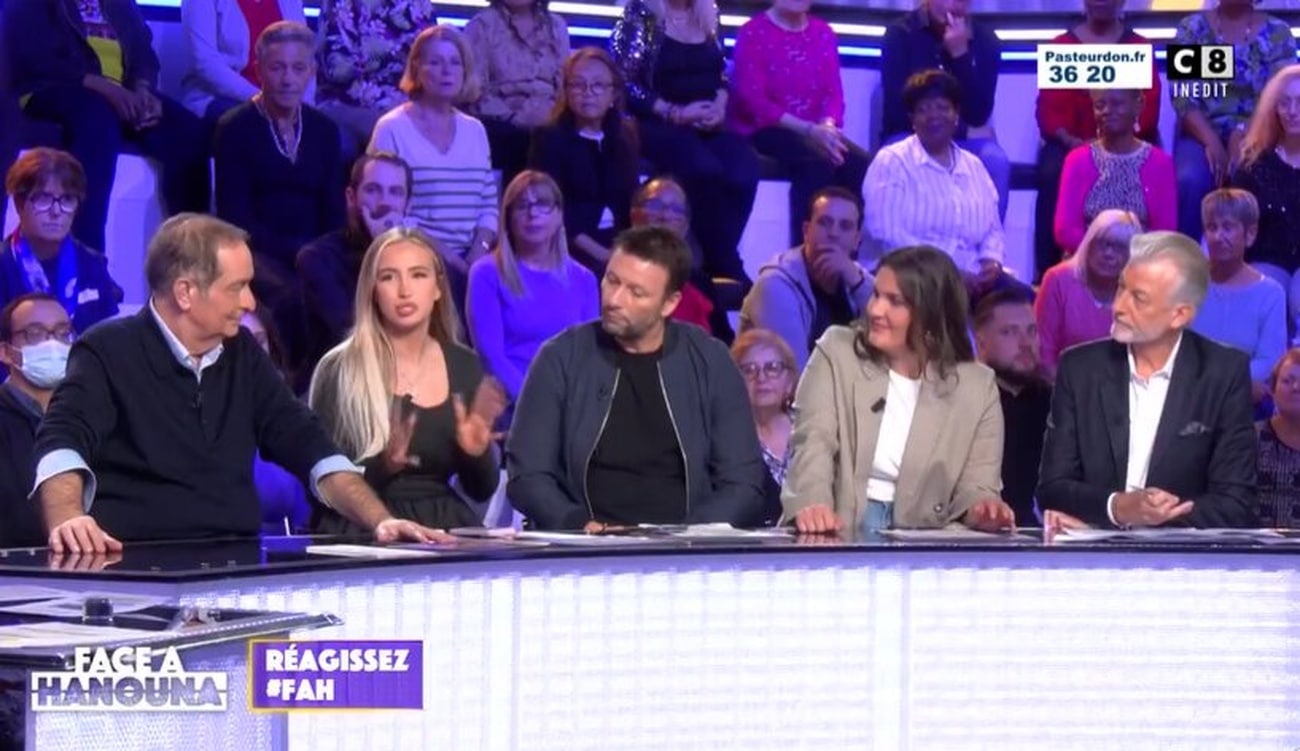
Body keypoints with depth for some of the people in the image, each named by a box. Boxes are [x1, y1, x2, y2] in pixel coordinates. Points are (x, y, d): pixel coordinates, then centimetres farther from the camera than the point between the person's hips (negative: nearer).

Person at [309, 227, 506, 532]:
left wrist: (477, 452, -8)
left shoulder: (464, 365, 8)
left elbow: (481, 490, 12)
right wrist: (382, 465, -22)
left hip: (445, 529, 3)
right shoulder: (339, 370, -4)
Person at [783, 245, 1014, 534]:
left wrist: (983, 510, -21)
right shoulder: (836, 352, 5)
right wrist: (811, 503, -28)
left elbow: (975, 486, 5)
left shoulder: (977, 387, 7)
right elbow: (813, 440, -7)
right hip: (837, 537, -1)